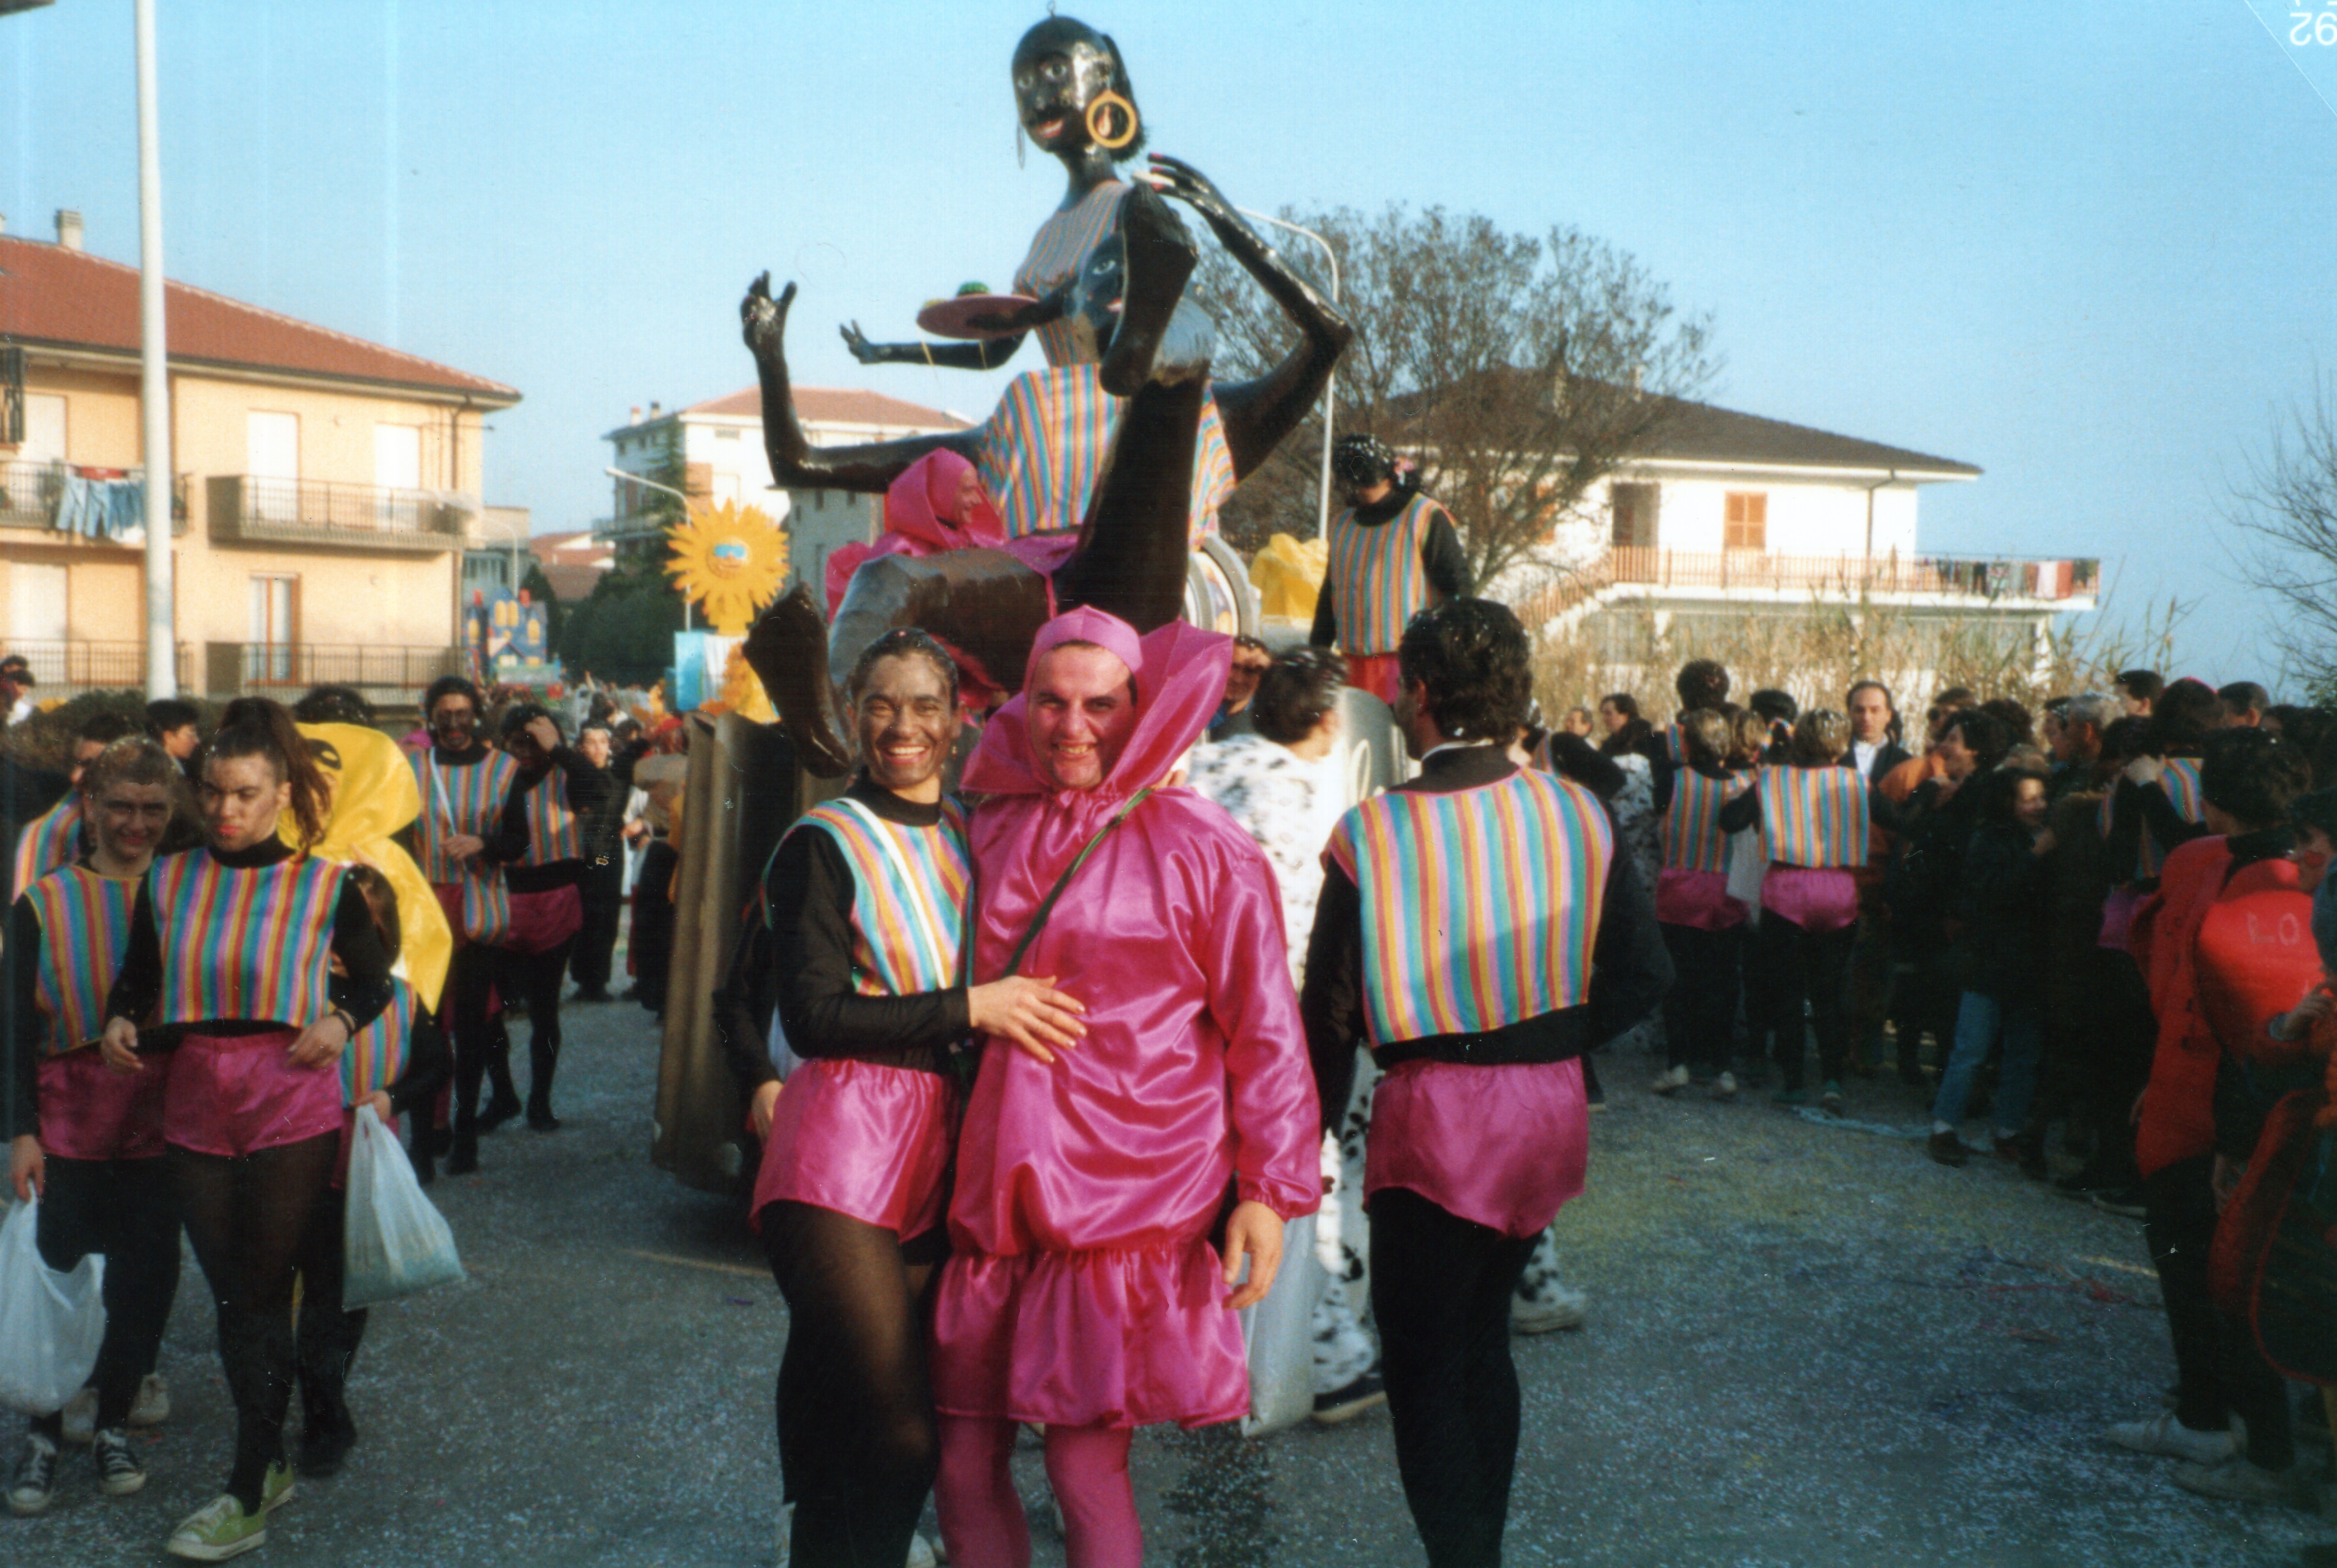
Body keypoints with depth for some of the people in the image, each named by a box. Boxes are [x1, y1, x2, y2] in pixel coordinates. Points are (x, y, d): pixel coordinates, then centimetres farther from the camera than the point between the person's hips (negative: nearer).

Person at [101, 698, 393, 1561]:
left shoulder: (324, 886, -5)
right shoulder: (167, 881, 3)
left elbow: (375, 978, 5)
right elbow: (138, 975, 14)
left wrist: (342, 1021, -14)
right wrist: (119, 1021, -6)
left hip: (292, 1109, -4)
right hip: (196, 1109, 4)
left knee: (262, 1297, 2)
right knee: (232, 1296, 13)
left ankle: (246, 1498, 12)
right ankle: (269, 1464, 30)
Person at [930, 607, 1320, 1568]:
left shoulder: (1200, 851, -5)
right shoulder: (993, 828, 9)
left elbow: (1265, 1035, -3)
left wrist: (1270, 1193, -5)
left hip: (1130, 1203, -5)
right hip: (998, 1196, 5)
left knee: (1085, 1463, -3)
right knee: (963, 1459, 10)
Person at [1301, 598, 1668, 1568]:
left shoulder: (1372, 833, -14)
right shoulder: (1578, 815, -3)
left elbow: (1331, 1009, -9)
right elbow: (1643, 972, 0)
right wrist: (1551, 1041, 11)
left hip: (1434, 1115, -5)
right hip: (1550, 1108, 5)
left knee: (1424, 1364, 6)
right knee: (1482, 1339, 22)